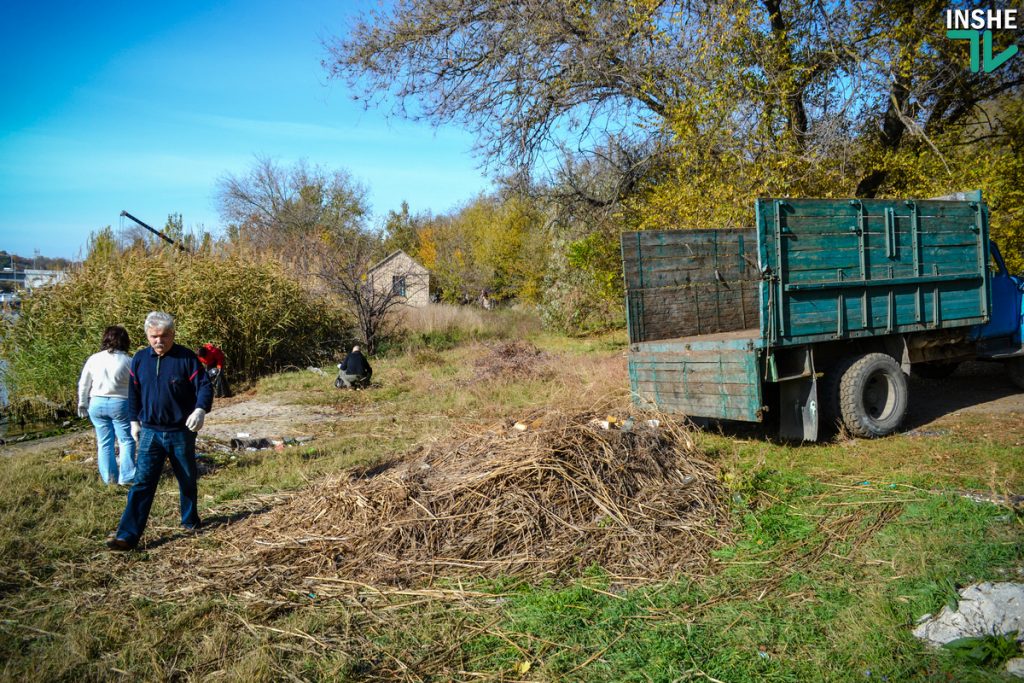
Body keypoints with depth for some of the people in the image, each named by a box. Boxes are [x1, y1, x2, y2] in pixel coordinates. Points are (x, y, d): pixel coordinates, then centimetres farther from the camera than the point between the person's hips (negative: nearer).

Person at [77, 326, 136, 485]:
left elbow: (83, 385, 8)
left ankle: (109, 477, 14)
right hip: (120, 404, -3)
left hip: (97, 403, 3)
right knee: (126, 440, 7)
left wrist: (82, 405, 19)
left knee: (104, 442, 11)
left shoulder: (94, 359, 2)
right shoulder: (128, 361, -8)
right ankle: (126, 477, 3)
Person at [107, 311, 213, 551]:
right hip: (150, 432, 2)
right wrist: (134, 420, 14)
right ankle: (127, 535, -6)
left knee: (187, 480, 14)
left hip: (181, 432, -2)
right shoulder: (140, 359, 3)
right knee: (142, 482, -5)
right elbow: (133, 392, 14)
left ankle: (190, 521, 35)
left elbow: (204, 386, -11)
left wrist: (200, 409, -29)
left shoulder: (187, 358, -9)